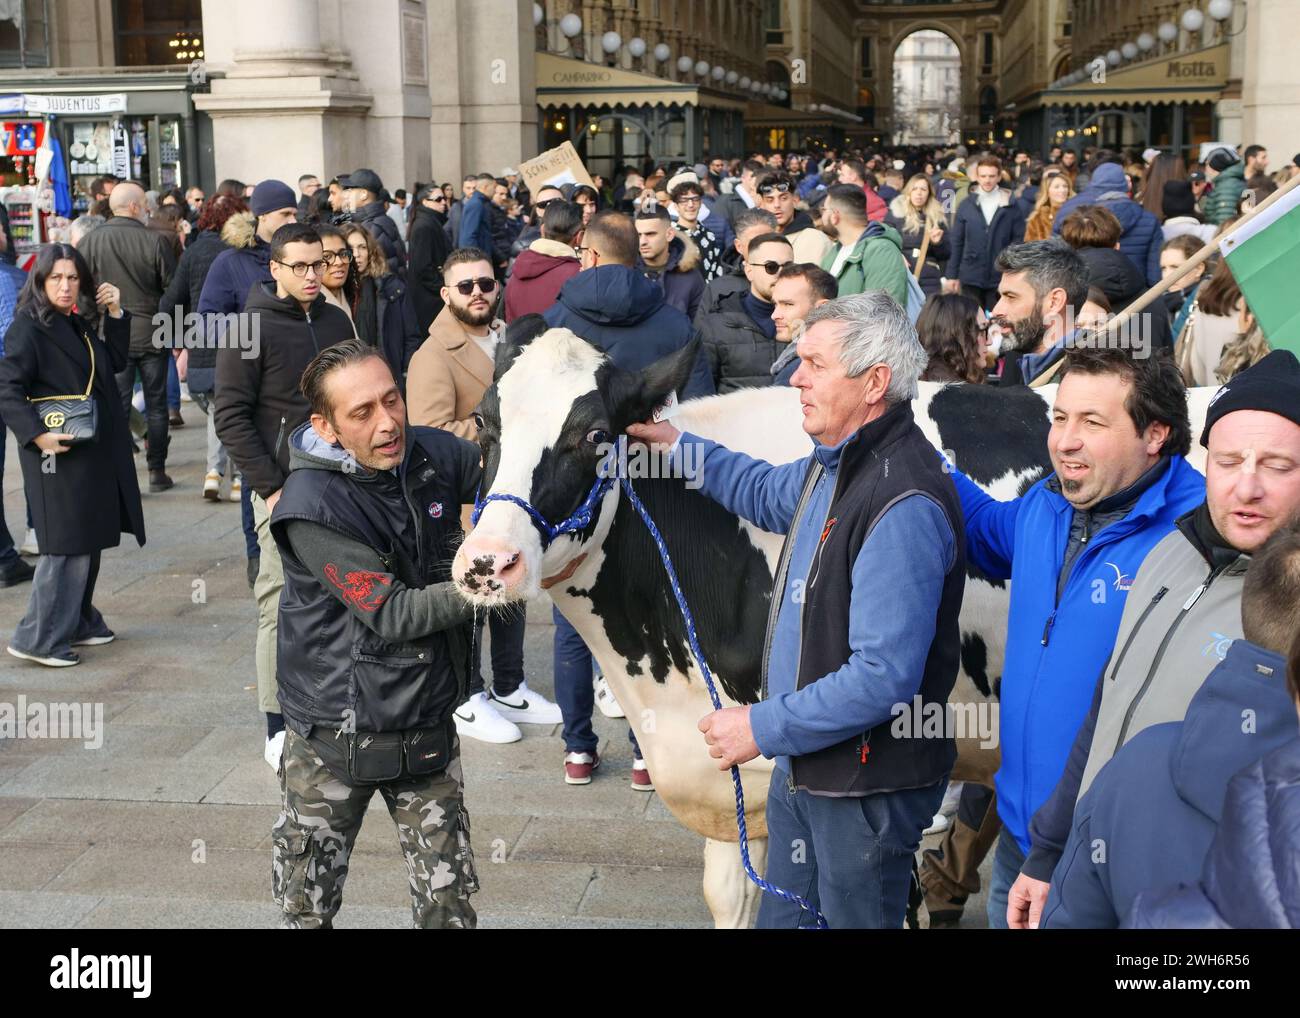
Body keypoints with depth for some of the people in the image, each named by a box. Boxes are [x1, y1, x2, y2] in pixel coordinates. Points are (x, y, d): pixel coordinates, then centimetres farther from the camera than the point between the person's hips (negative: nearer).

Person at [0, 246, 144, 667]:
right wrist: (36, 434, -27)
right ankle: (37, 638, -2)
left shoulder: (78, 325, 13)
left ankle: (78, 623, 26)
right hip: (58, 452, -9)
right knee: (66, 546, -9)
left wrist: (115, 314, 8)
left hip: (94, 450, 9)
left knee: (88, 542, 15)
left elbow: (116, 362, 18)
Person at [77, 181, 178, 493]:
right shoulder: (155, 241, -9)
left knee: (117, 407, 5)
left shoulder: (90, 242, -3)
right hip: (152, 335, -1)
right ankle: (157, 471, 14)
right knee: (156, 405, 10)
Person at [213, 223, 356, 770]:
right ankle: (278, 725, 5)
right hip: (284, 487, -5)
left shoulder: (336, 321, 11)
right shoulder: (252, 329, -7)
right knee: (282, 603, -3)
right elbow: (232, 417, -9)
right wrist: (270, 487, -13)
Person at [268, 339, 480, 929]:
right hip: (335, 739, -4)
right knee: (307, 907, 11)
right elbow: (394, 614, -21)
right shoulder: (312, 507, -21)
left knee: (449, 902, 8)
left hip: (427, 725, 4)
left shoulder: (433, 455, -6)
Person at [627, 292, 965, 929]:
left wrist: (764, 728, -23)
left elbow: (885, 676, -30)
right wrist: (677, 445, 24)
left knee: (853, 917, 9)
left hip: (866, 787, -10)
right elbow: (769, 493, 31)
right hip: (802, 765, 10)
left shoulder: (904, 505, -28)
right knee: (782, 915, 22)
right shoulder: (835, 464, 5)